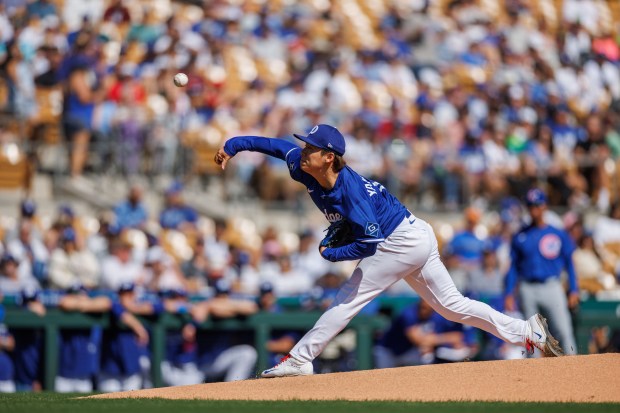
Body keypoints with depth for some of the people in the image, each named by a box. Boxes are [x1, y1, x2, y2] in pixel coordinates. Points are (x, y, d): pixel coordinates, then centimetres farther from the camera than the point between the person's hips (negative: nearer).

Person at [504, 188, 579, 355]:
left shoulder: (559, 235, 5)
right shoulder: (520, 237, 8)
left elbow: (569, 263, 7)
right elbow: (514, 267, 11)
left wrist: (574, 291, -1)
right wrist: (509, 294, 4)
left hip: (552, 287, -2)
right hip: (528, 289, 2)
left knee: (564, 330, -10)